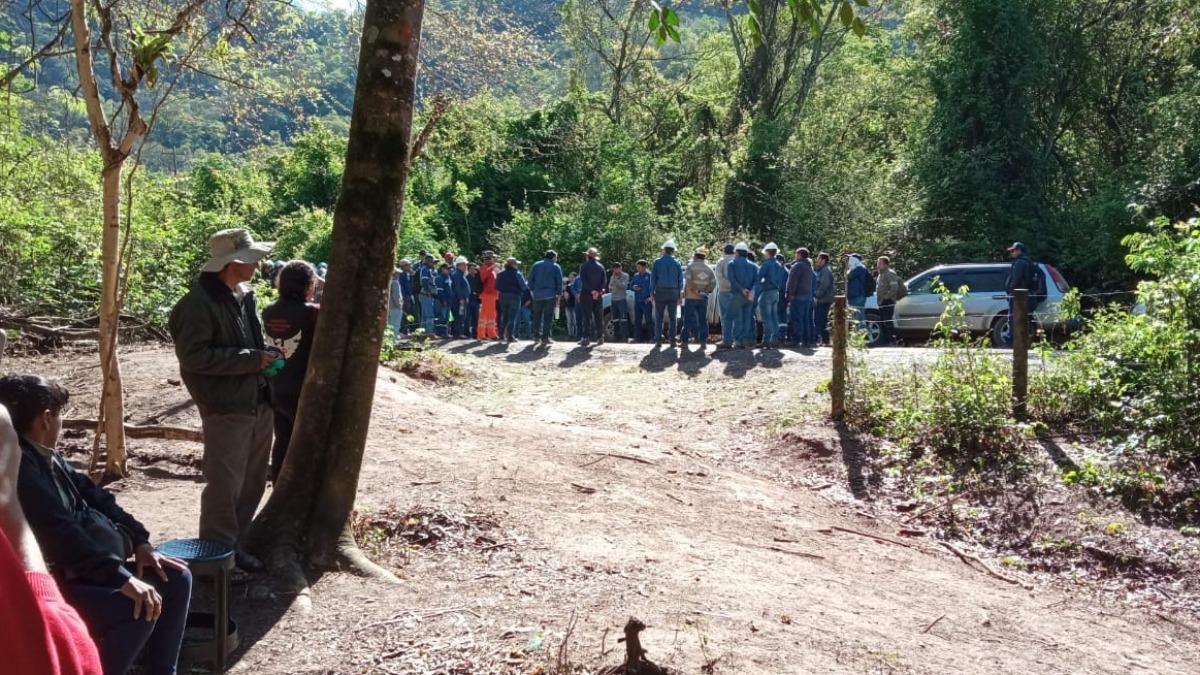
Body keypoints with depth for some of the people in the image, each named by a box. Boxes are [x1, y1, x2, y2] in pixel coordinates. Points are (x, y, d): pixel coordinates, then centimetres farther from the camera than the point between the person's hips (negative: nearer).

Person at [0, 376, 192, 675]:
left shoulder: (45, 456, 10)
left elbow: (92, 496, 14)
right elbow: (61, 535, -30)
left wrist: (140, 542, 4)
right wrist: (123, 578, -32)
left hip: (80, 568, 11)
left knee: (176, 579, 5)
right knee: (140, 610, -28)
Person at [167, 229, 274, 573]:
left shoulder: (245, 295, 13)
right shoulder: (199, 303, -15)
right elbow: (193, 355, -20)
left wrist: (266, 355, 5)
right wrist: (252, 359, -19)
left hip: (258, 402, 9)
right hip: (226, 408, -9)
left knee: (252, 482, 15)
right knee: (225, 484, -3)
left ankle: (235, 545, 28)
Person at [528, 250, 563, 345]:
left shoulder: (536, 265, 8)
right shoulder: (556, 267, 1)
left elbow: (530, 279, 6)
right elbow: (559, 281, 0)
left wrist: (531, 290, 12)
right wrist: (559, 294, 5)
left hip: (537, 295, 3)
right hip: (550, 295, -3)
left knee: (537, 316, 11)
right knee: (548, 317, 0)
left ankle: (536, 336, 9)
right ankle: (545, 337, -4)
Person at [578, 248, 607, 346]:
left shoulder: (584, 266, -5)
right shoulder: (601, 266, 7)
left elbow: (583, 280, -14)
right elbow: (605, 281, -2)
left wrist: (592, 291, -15)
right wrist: (599, 291, -10)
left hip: (586, 295, -3)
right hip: (598, 295, 3)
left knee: (587, 317, -3)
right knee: (599, 317, 6)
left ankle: (585, 338, -6)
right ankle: (600, 337, 4)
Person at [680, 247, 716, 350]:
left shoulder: (690, 266, -4)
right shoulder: (709, 268, 9)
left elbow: (688, 281, -16)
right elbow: (713, 283, 0)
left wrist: (695, 291, -10)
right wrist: (706, 291, 2)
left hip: (691, 297, -3)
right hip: (703, 299, 3)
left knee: (688, 320, 3)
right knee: (703, 320, 6)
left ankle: (685, 341, 3)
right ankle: (703, 342, 2)